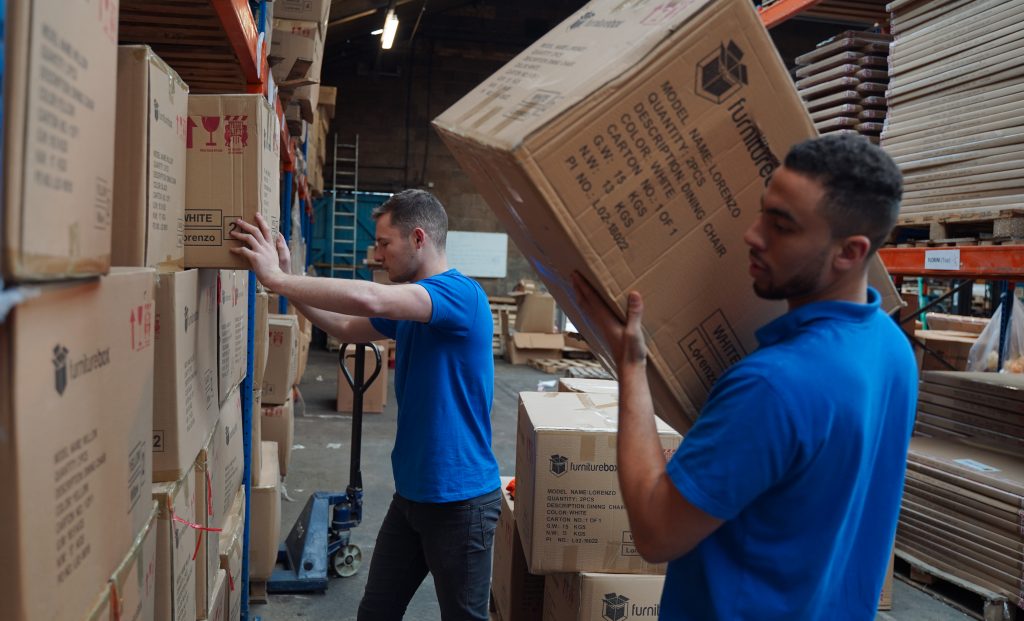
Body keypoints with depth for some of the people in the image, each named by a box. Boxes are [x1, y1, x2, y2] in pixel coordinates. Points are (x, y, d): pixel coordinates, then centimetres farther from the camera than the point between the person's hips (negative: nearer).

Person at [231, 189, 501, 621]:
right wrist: (287, 281, 6)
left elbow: (369, 298, -35)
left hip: (460, 498, -8)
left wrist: (277, 279, -28)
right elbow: (347, 329, 19)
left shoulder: (460, 294, -20)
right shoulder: (412, 304, 9)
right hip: (412, 491, 8)